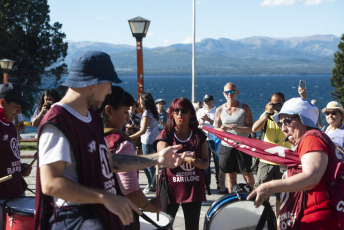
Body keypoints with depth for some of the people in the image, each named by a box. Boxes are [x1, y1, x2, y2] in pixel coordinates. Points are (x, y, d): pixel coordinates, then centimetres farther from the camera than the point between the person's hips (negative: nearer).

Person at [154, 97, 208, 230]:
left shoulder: (199, 135, 6)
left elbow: (206, 163, 6)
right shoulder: (166, 134, 1)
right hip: (170, 186, -2)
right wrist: (184, 158, -28)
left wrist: (196, 162, -17)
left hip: (194, 188, 2)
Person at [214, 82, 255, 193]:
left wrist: (237, 128, -21)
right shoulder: (220, 110, 8)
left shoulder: (244, 108, 1)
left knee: (248, 175, -2)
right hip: (226, 147, 2)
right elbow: (215, 130, 10)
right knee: (231, 177, 8)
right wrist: (221, 130, -14)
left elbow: (251, 128, -5)